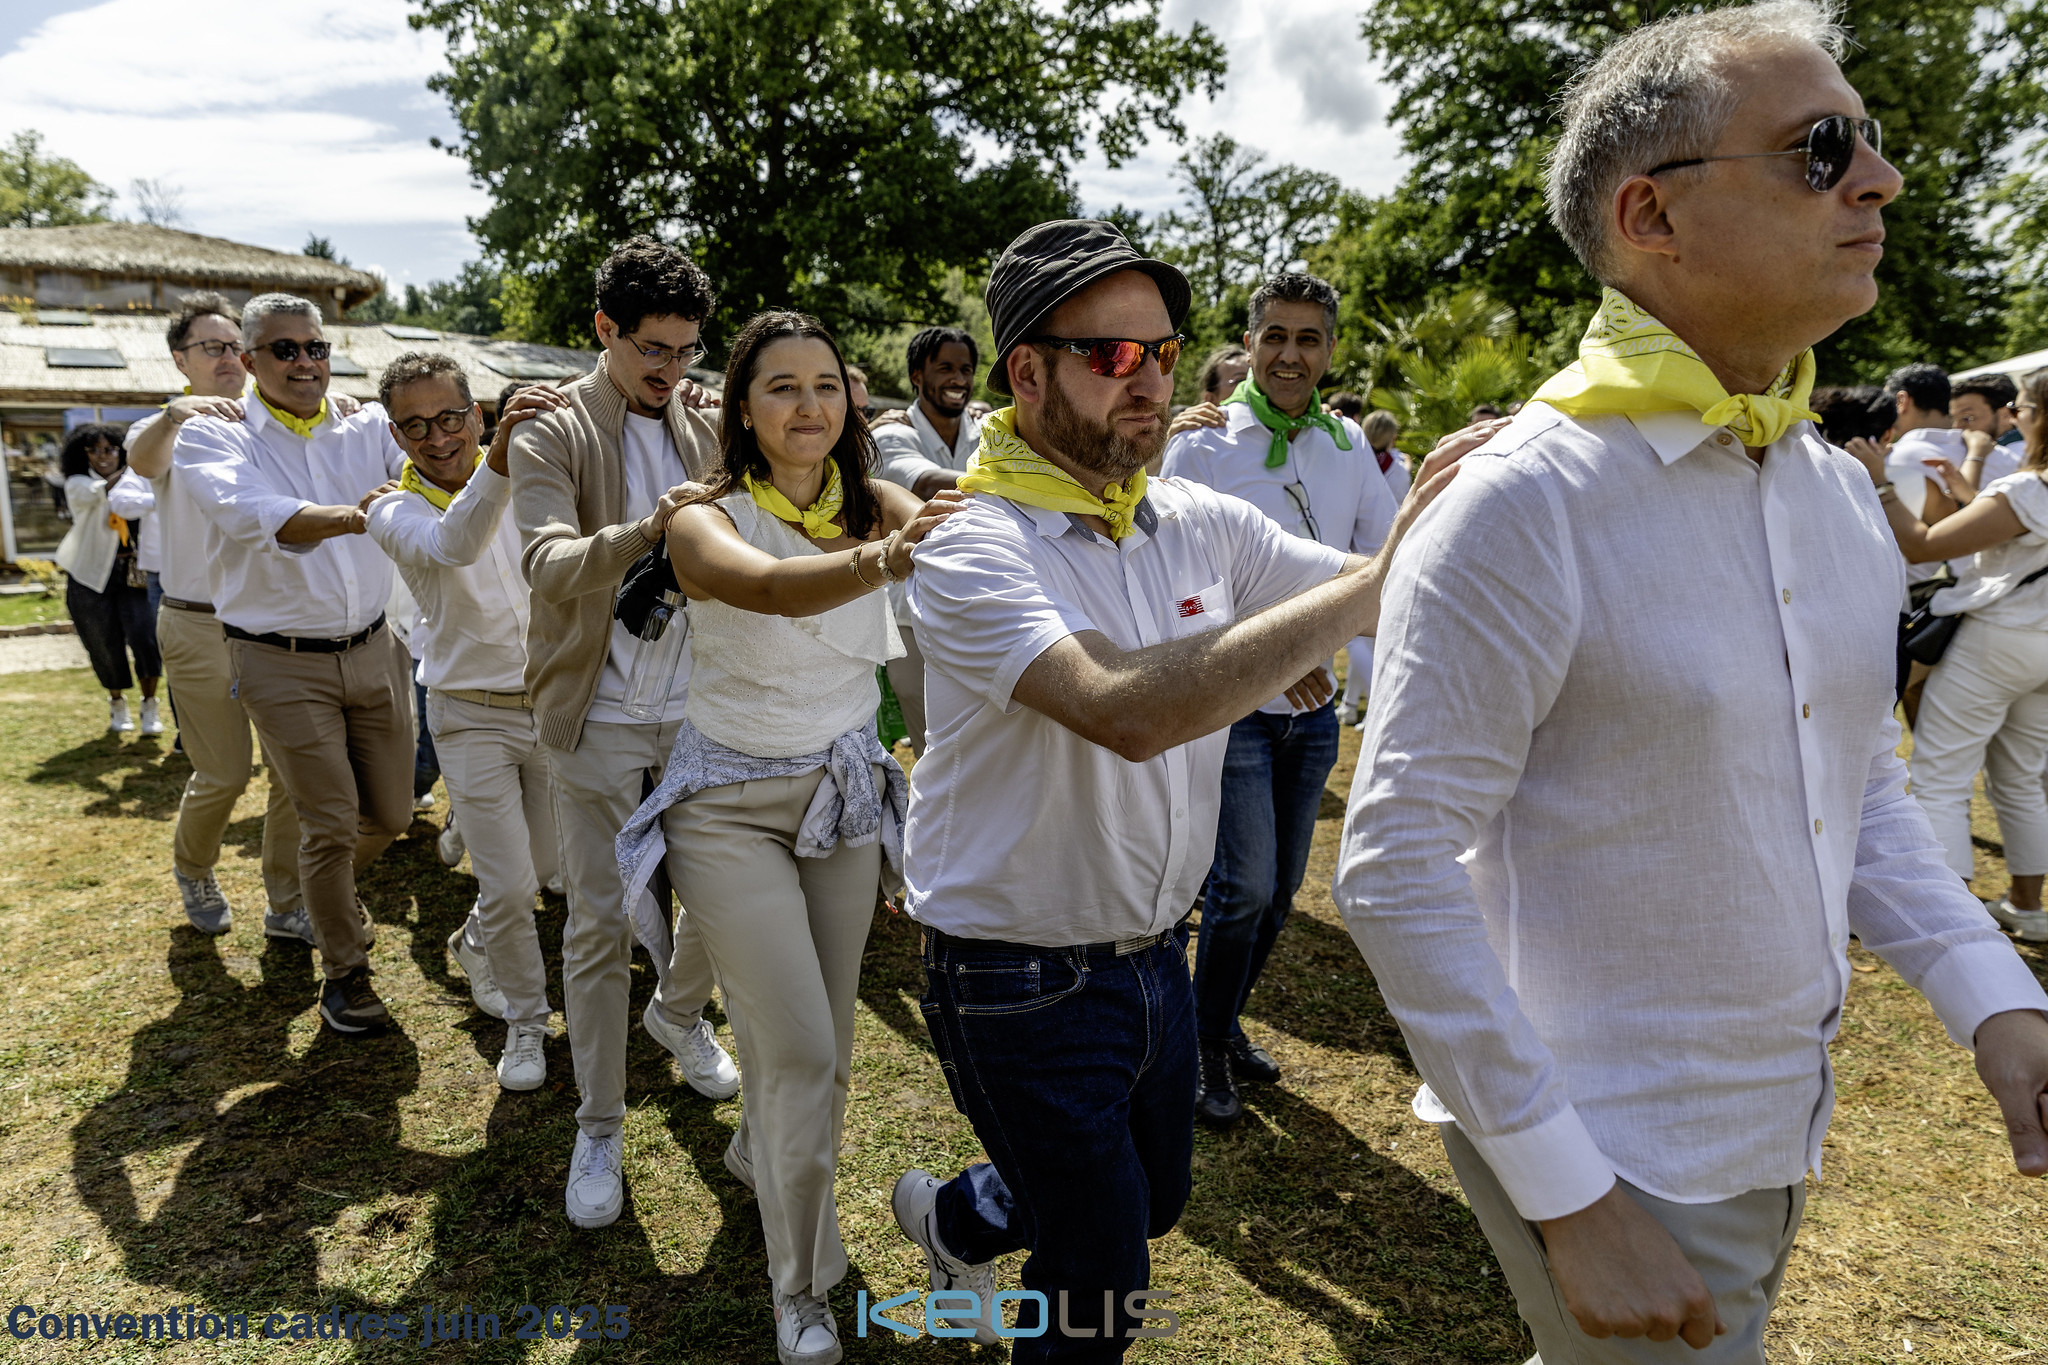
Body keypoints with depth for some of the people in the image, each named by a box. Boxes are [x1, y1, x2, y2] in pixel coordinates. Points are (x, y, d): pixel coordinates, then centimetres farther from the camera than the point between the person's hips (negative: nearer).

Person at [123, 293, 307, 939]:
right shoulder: (168, 432, 1)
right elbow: (142, 458, -22)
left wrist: (332, 414, -23)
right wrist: (175, 414, -45)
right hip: (199, 626, -3)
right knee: (223, 775, 3)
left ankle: (286, 906, 16)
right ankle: (192, 872, 33)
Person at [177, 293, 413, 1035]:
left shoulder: (367, 429, 3)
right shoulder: (212, 437, -6)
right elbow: (256, 514, -27)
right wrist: (347, 516, -47)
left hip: (373, 650, 4)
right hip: (283, 663, -3)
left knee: (391, 814, 11)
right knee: (330, 823, 0)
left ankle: (330, 889, 45)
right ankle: (342, 972, 21)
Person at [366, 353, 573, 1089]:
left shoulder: (529, 476, -2)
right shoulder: (396, 511, -11)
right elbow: (453, 544, -34)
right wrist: (501, 456, -53)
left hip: (551, 703, 3)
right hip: (473, 719, -3)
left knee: (540, 864, 18)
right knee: (509, 887, -5)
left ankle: (474, 944, 48)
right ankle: (526, 1019, 19)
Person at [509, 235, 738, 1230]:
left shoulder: (704, 428, 8)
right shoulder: (552, 432, -7)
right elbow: (549, 563, -22)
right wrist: (645, 530, -41)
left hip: (700, 713, 4)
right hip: (600, 720, -4)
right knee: (600, 923, 1)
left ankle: (678, 1014, 44)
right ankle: (598, 1127, 17)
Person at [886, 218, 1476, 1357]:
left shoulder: (1201, 523, -3)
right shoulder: (973, 549, -22)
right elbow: (1129, 710, -39)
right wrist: (1376, 584, -41)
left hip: (1156, 952, 7)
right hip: (1024, 980, -6)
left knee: (1153, 1199, 27)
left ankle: (954, 1220, 55)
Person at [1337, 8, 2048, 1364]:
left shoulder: (1844, 490, 3)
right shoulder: (1521, 506, -22)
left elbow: (1862, 777, 13)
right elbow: (1397, 868, -23)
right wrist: (1572, 1199, -21)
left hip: (1783, 1123, 8)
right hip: (1609, 1151, -7)